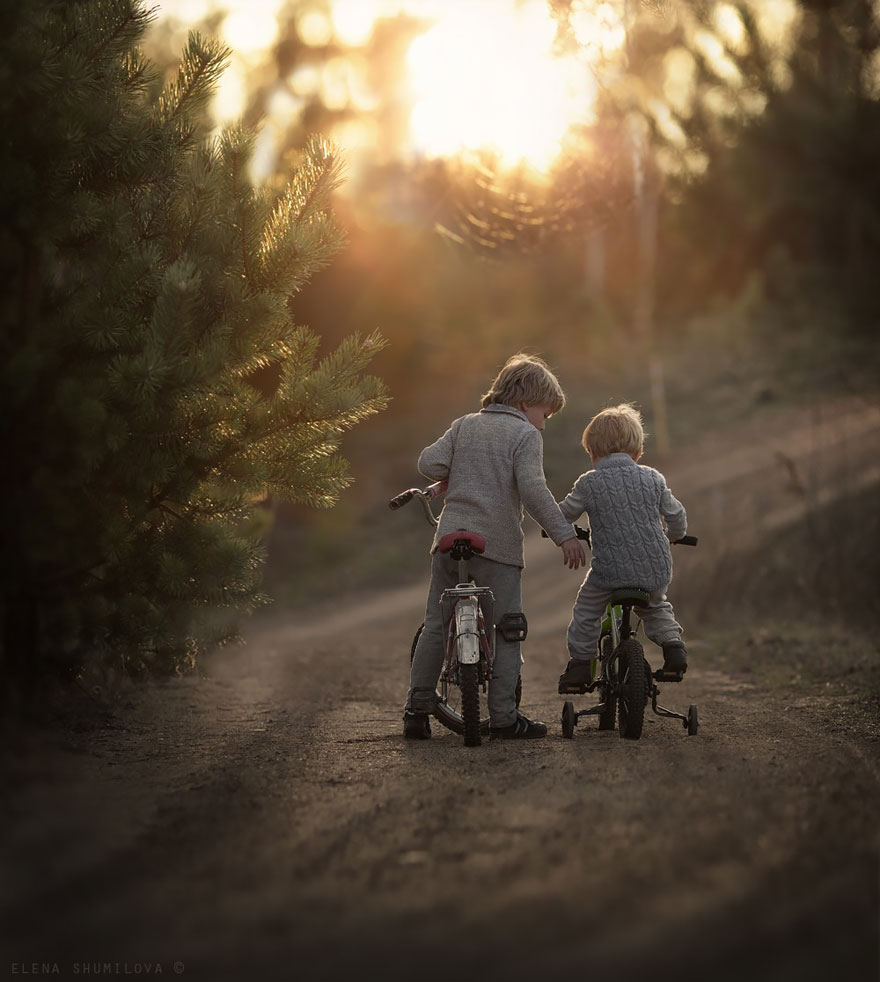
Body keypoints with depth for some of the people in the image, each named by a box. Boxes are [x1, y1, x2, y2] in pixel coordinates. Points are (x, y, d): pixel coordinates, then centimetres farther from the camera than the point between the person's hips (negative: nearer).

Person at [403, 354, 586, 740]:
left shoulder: (465, 425, 14)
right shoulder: (525, 434, -1)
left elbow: (429, 462, 3)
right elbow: (533, 489, -15)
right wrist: (564, 534, -16)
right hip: (497, 543, -5)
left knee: (435, 626, 11)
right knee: (504, 634, 2)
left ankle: (417, 709, 11)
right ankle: (504, 717, 0)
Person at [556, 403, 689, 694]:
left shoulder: (589, 483, -4)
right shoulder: (653, 479, 4)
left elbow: (563, 515, 5)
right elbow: (676, 515, 13)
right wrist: (673, 536, 35)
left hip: (610, 570, -3)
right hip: (656, 571, 3)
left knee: (586, 613, 20)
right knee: (656, 607, 33)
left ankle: (580, 664, 17)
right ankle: (673, 645, 19)